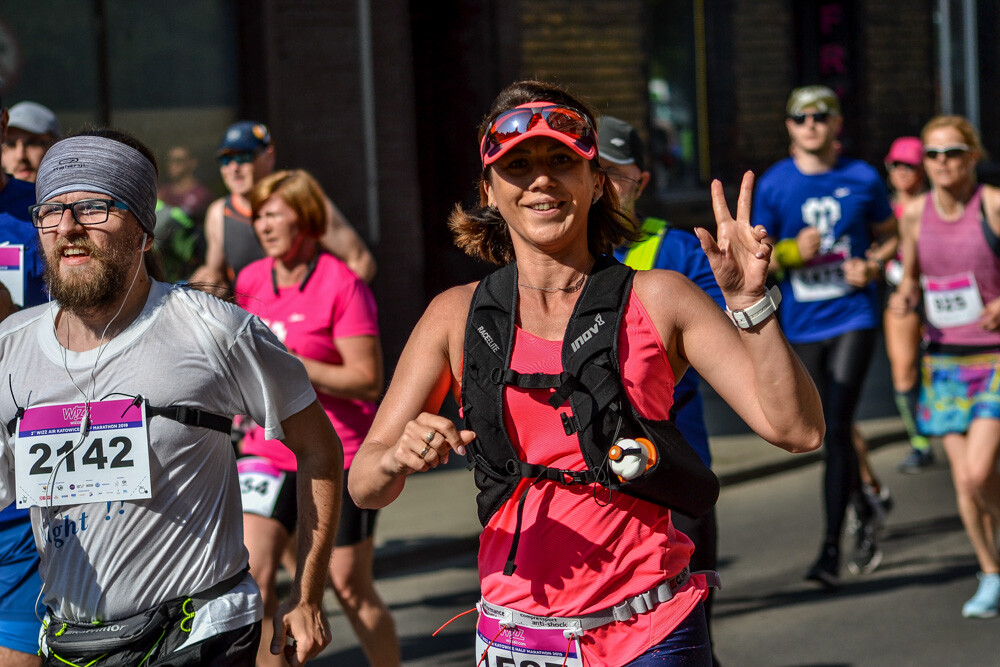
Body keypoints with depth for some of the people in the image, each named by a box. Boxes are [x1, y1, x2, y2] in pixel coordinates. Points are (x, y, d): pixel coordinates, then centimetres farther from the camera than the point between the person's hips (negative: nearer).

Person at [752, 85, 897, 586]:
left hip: (853, 318, -2)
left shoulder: (863, 179, 1)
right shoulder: (773, 185, 1)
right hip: (802, 324, 2)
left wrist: (872, 266, -6)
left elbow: (889, 235, 14)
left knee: (836, 428, -13)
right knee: (831, 432, 12)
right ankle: (864, 515, 37)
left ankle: (831, 549, -11)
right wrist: (792, 253, -16)